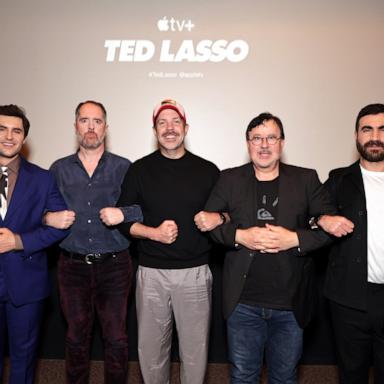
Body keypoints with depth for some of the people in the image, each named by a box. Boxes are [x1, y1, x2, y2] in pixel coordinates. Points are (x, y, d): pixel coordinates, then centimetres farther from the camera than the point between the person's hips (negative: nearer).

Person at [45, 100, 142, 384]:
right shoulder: (59, 169, 7)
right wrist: (49, 218, -9)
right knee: (76, 337, 15)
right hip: (73, 266, 2)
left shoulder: (124, 168, 0)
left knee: (116, 338, 8)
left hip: (114, 265, -1)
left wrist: (123, 214, -22)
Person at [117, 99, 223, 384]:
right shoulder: (139, 170, 3)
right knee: (151, 346, 13)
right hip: (151, 272, 1)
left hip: (195, 272, 0)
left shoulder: (207, 170, 3)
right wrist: (153, 232, -13)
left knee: (195, 347, 9)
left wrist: (218, 218, -14)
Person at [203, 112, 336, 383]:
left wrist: (295, 239, -18)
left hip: (291, 303, 0)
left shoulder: (307, 179, 0)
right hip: (243, 302, 0)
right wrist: (239, 236, -15)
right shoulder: (229, 180, 2)